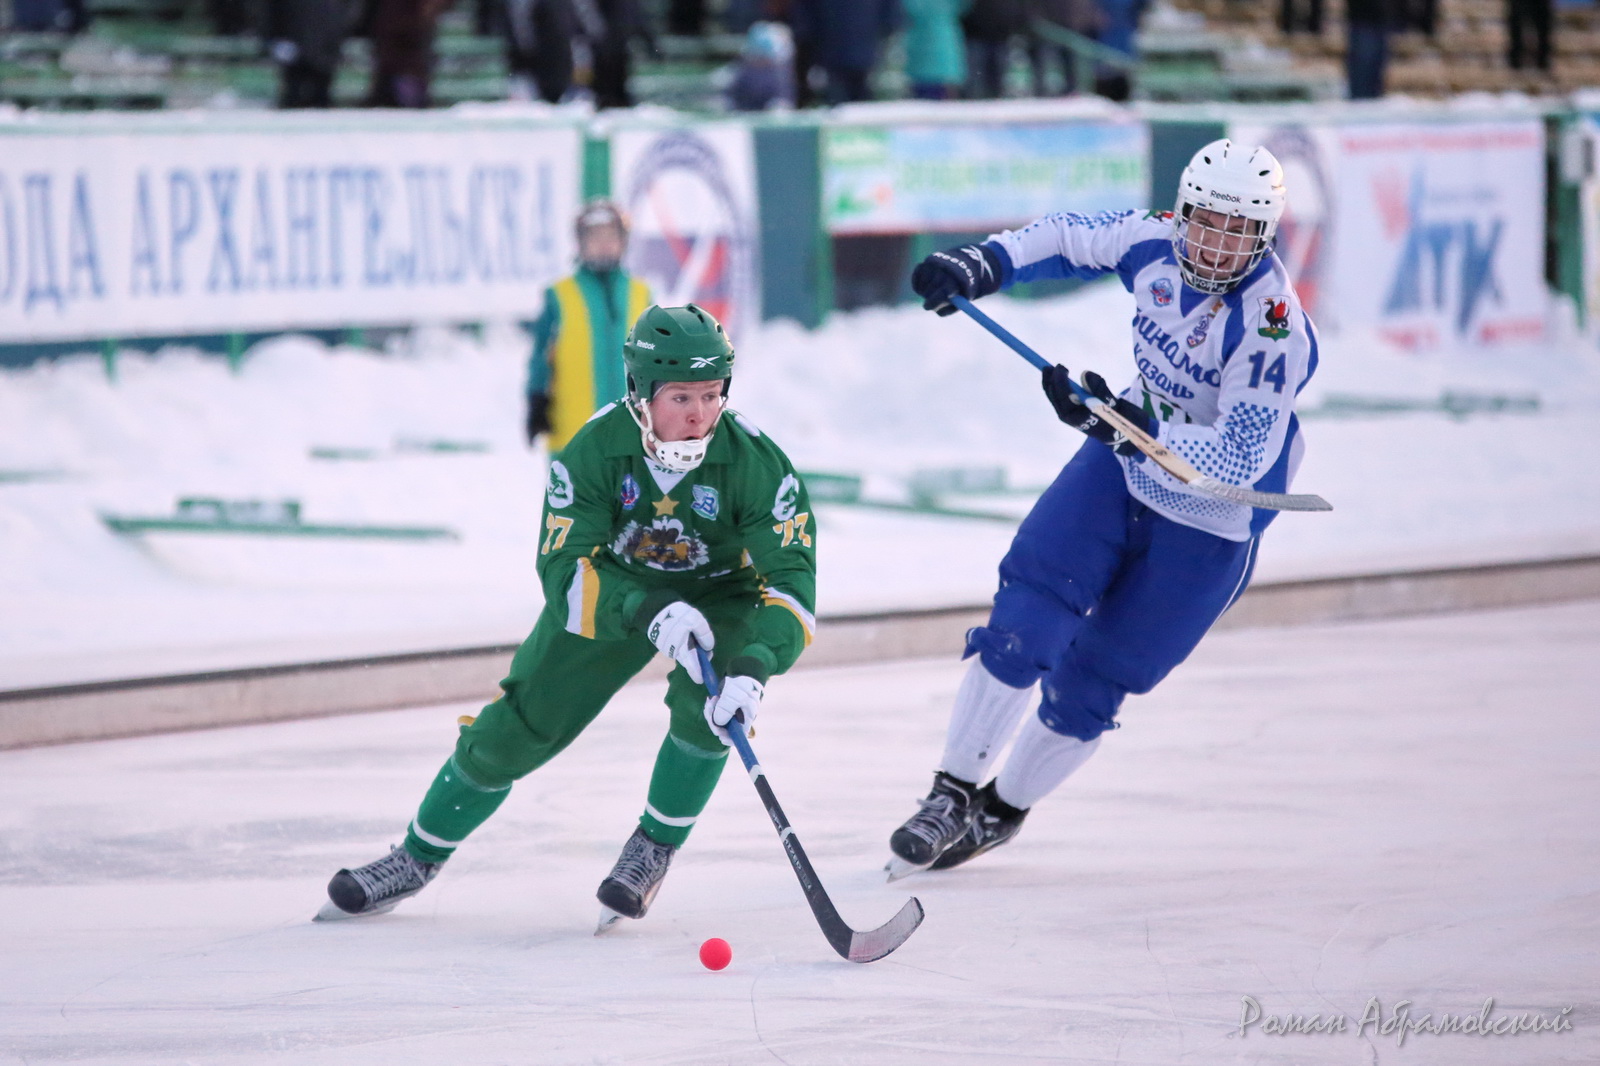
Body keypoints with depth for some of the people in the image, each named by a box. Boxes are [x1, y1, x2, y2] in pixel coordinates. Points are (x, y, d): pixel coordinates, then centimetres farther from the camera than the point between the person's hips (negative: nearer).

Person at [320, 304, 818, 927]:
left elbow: (791, 578, -32)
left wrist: (753, 667, -48)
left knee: (705, 707, -30)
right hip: (613, 588, 1)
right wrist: (647, 613, -49)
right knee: (518, 726, -2)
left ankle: (654, 850, -4)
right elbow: (565, 572, -31)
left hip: (721, 593, -1)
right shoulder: (595, 450, -28)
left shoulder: (754, 461, -30)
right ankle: (418, 858, 20)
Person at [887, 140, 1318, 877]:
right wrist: (981, 266, -9)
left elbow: (1237, 464, -33)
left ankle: (1001, 812, 25)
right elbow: (1071, 239, 7)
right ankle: (954, 794, 6)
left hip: (1210, 524, -5)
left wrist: (1126, 425, -40)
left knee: (1087, 685, 2)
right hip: (1122, 462, 5)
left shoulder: (1271, 329, -30)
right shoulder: (1155, 244, -13)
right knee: (1021, 626, -8)